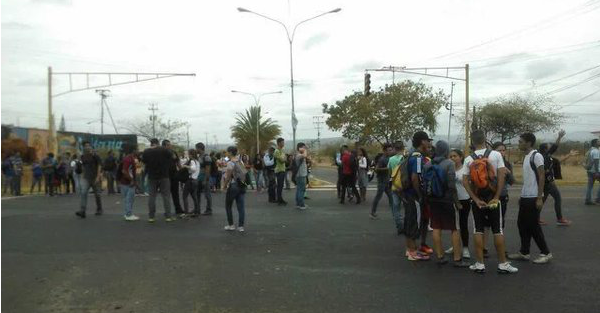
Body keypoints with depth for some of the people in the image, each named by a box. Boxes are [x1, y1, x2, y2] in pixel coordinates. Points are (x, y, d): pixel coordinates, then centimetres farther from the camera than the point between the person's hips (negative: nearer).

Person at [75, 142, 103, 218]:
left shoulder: (95, 155, -8)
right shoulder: (82, 156, 7)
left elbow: (99, 166, -10)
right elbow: (83, 166, 19)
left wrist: (98, 177, -17)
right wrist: (83, 175, 16)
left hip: (94, 178, -4)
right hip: (86, 178, 4)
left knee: (97, 194, 7)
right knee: (83, 193, -13)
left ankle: (99, 210, 23)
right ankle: (82, 211, -19)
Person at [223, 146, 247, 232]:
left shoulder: (230, 163, -13)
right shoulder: (240, 161, 9)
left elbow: (228, 176, -14)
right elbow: (244, 173, 8)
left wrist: (225, 185, -1)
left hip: (233, 186, -6)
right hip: (242, 186, 7)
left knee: (228, 206, 10)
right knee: (241, 207, 4)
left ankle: (231, 225, 14)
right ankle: (241, 226, 4)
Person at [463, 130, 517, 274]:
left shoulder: (468, 159, -3)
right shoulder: (496, 155, -6)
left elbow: (465, 181, -8)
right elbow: (501, 176, -12)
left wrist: (476, 199, -6)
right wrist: (496, 197, -9)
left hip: (477, 199, 1)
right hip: (493, 197, -1)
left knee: (478, 230, 6)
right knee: (498, 230, 5)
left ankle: (479, 264, 9)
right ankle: (503, 264, 9)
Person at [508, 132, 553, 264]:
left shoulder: (536, 156, -12)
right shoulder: (526, 157, 14)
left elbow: (541, 177, -15)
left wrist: (539, 198, -18)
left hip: (533, 198, -9)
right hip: (525, 197, 9)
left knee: (533, 226, -3)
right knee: (522, 224, 11)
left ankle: (546, 253, 10)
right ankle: (524, 253, 19)